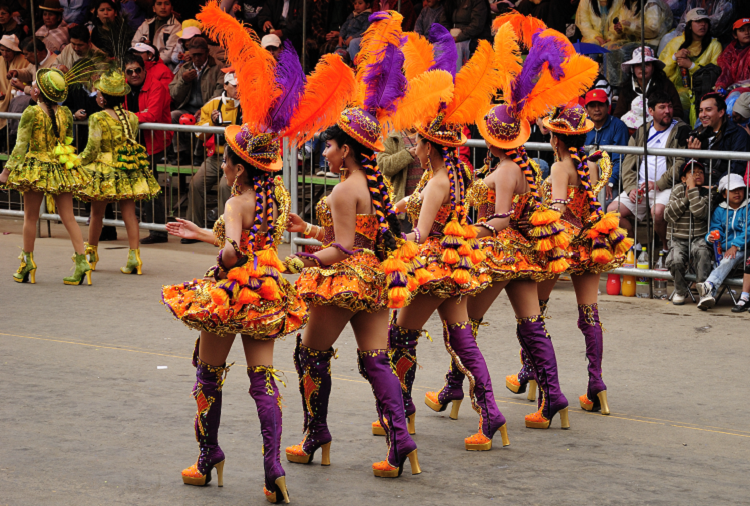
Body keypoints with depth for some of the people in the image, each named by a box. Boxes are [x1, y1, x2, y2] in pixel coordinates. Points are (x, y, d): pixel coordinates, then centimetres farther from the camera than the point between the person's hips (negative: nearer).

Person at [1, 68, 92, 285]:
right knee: (68, 217, 4)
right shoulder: (66, 113, 2)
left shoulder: (31, 113, -11)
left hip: (36, 167, -4)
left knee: (30, 217, 10)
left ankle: (27, 264, 17)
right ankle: (82, 262, -3)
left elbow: (21, 145, -11)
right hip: (62, 169, 4)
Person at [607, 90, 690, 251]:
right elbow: (628, 163, 15)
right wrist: (631, 188, -3)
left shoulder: (681, 131, 1)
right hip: (640, 187, 6)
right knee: (613, 210, -11)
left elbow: (681, 164, -9)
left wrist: (658, 184, -16)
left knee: (657, 211, -35)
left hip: (666, 188, -6)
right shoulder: (642, 132, 17)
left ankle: (667, 249, -11)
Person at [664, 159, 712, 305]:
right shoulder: (678, 189, 6)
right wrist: (685, 198, -11)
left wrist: (693, 189, -14)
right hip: (678, 239, 1)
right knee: (676, 261, -27)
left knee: (702, 252, -36)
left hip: (699, 237, -1)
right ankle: (680, 291, 3)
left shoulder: (706, 192, 2)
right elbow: (669, 215, -5)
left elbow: (700, 213, -18)